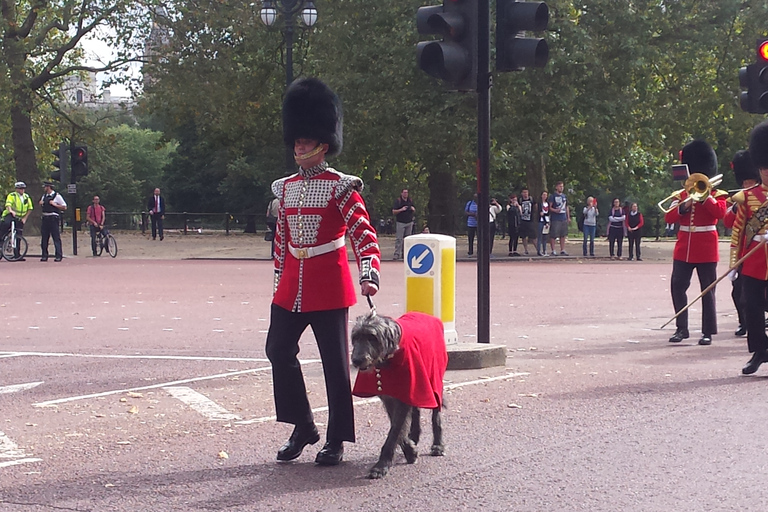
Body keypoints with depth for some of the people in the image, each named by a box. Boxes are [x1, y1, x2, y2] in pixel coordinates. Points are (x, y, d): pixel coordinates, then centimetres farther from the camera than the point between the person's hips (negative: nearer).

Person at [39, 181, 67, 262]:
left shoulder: (57, 196, -5)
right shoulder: (44, 196, 15)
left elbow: (64, 207, -6)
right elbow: (41, 204, 33)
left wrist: (55, 204, -14)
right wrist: (41, 203, 10)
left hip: (53, 218, -7)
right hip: (45, 218, 7)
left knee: (56, 237, -7)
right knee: (44, 237, 7)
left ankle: (58, 256, -5)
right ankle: (44, 256, 14)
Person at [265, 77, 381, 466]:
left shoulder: (340, 187, -7)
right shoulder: (285, 187, 11)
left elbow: (363, 233, -14)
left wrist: (368, 274, -29)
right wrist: (279, 285, 17)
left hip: (328, 287, -6)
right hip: (291, 288, 6)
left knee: (335, 361, 1)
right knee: (278, 350, 4)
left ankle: (336, 440, 10)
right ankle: (303, 427, 18)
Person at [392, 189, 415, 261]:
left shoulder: (410, 201, 12)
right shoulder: (398, 201, -2)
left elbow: (414, 210, 22)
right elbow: (393, 212, -6)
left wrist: (413, 209, -1)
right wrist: (401, 209, -20)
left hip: (409, 222, 5)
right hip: (400, 222, -5)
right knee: (399, 239, -9)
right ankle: (397, 254, -10)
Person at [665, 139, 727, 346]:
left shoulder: (717, 195, 2)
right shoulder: (681, 195, 13)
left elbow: (720, 212, -18)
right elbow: (669, 217, 2)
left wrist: (705, 195, -18)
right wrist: (683, 207, -14)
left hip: (706, 250, -4)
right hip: (683, 249, 4)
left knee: (707, 290, -1)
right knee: (677, 286, -3)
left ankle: (708, 332, 4)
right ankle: (682, 328, 6)